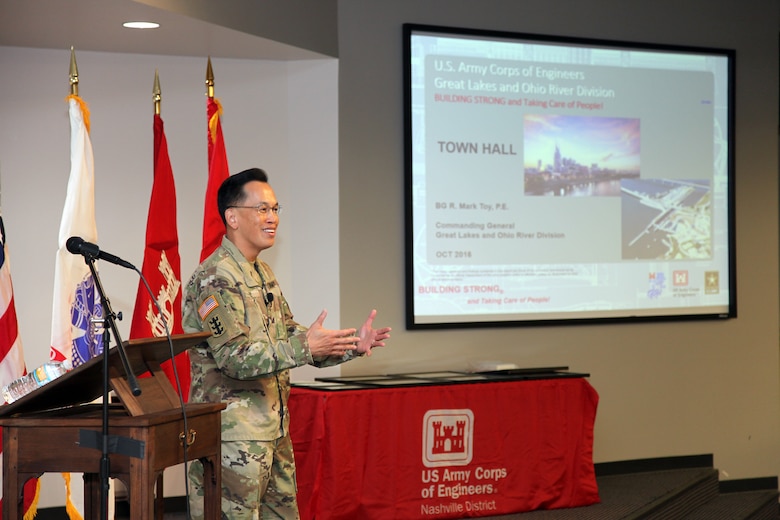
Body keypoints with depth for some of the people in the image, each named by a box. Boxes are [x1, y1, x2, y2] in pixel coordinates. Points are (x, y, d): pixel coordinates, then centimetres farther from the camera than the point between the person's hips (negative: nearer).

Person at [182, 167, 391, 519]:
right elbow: (235, 356, -24)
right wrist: (305, 347, -30)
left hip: (274, 431, 10)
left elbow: (290, 336, 19)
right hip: (232, 437, -10)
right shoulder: (214, 279, -15)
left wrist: (353, 344, 5)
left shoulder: (263, 275, 17)